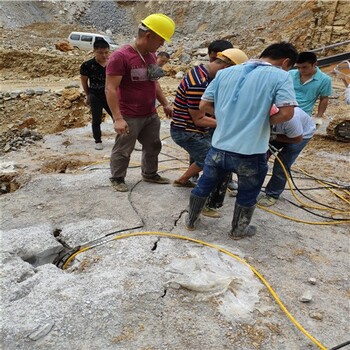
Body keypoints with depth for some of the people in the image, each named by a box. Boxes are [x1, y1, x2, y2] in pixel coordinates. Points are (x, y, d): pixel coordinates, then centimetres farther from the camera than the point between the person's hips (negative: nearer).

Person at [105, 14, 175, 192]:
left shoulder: (151, 55, 7)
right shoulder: (120, 56, -18)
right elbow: (110, 89, -21)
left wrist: (165, 104, 15)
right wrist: (118, 118, -26)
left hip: (151, 114, 8)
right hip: (129, 117, -8)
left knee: (153, 146, 19)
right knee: (123, 150, 7)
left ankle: (150, 174, 39)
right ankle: (117, 179, 27)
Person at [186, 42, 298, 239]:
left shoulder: (225, 72, 7)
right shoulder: (281, 77, -6)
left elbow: (204, 106, 6)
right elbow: (286, 113, -18)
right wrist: (264, 121, 0)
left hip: (219, 147, 4)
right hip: (250, 152, -3)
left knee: (204, 186, 23)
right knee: (247, 195, 21)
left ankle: (191, 220, 41)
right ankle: (238, 230, 39)